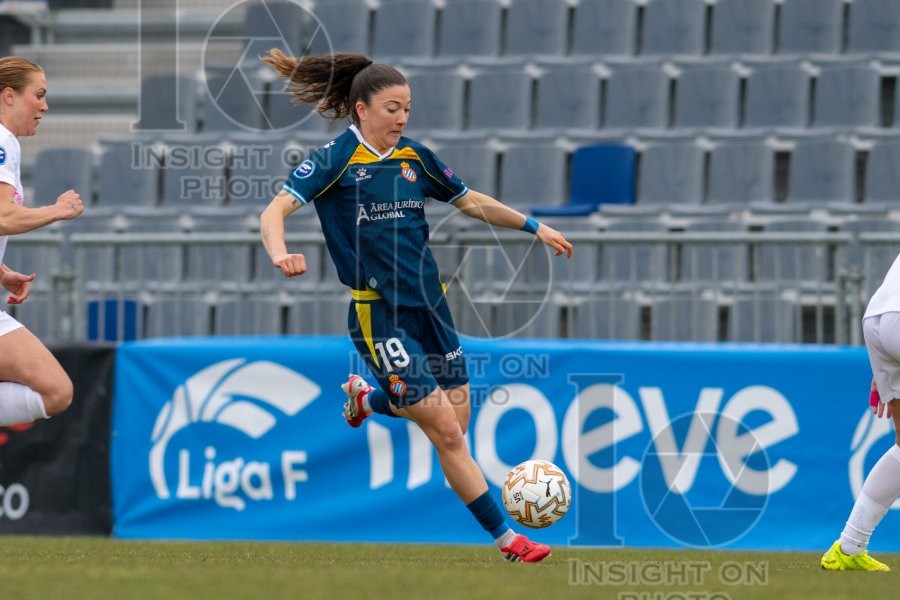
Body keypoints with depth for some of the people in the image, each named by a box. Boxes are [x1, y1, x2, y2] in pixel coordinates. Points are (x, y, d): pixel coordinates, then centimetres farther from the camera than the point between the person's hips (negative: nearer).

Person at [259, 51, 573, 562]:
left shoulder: (414, 158, 9)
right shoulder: (337, 160, -8)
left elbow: (470, 201, 23)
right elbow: (275, 211, -16)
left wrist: (534, 226, 19)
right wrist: (281, 253, -36)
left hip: (429, 304, 7)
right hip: (379, 314, -6)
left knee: (456, 418, 6)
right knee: (446, 429, -9)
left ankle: (369, 399, 33)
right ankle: (504, 537, -1)